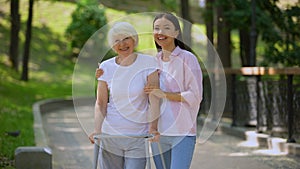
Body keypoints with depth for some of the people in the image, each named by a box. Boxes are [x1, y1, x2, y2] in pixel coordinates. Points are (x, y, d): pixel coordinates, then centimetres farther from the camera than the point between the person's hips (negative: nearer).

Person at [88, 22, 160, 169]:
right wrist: (97, 130, -12)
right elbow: (101, 104, 2)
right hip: (110, 135, 2)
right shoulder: (106, 67, 1)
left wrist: (153, 128, -21)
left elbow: (154, 100, -9)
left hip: (139, 137, -2)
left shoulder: (148, 63, -4)